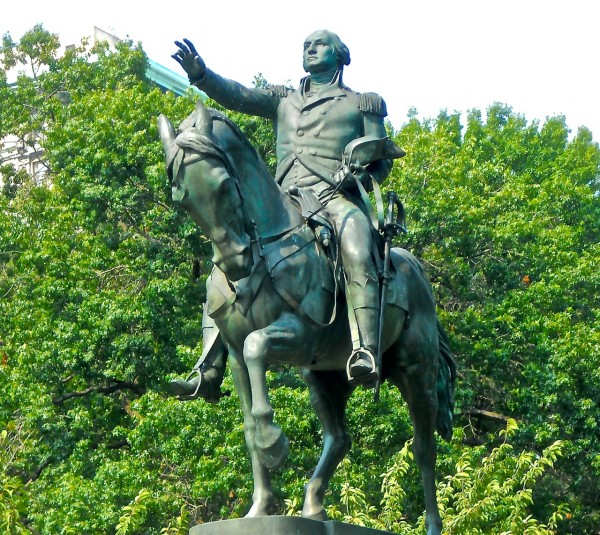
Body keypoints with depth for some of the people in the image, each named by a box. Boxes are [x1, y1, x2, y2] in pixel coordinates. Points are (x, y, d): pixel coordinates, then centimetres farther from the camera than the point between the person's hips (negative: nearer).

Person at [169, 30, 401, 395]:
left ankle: (365, 354, -50)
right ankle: (210, 368, -3)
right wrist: (201, 74, -7)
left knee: (358, 257, -35)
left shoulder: (362, 104, 19)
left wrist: (359, 173, -7)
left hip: (337, 198, -4)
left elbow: (382, 160, 15)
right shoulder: (284, 101, 26)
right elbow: (237, 96, 11)